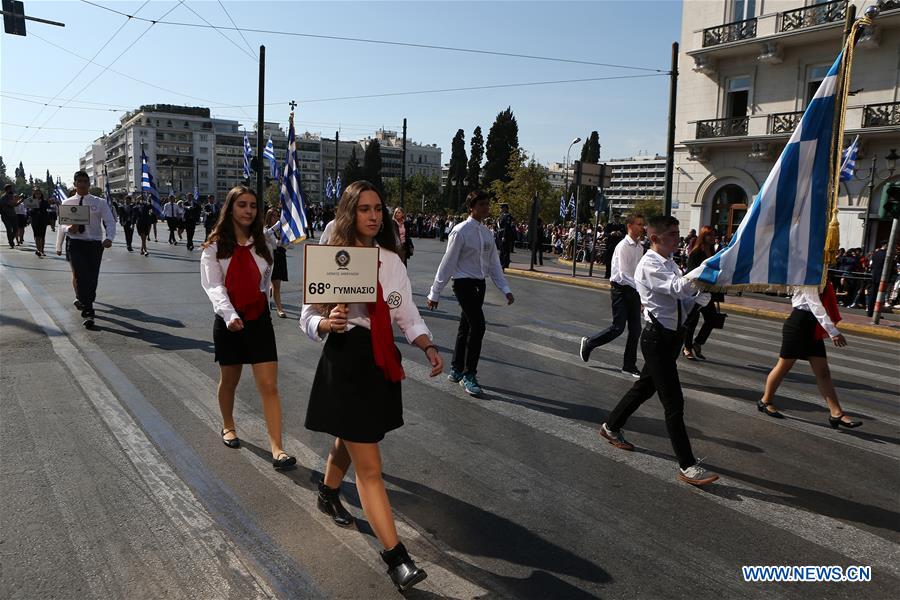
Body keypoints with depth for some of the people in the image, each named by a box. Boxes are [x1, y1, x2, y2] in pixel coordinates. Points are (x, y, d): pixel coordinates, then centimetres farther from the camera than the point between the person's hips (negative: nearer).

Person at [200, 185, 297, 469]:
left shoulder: (263, 244, 5)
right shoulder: (215, 246, -6)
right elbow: (213, 286, -17)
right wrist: (229, 315, -32)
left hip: (259, 320, 2)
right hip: (228, 321, -1)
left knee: (269, 385, -6)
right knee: (229, 380, 17)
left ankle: (277, 448, -6)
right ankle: (228, 426, 43)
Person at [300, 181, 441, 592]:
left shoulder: (392, 260, 4)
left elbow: (407, 315, 8)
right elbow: (308, 318, -7)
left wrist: (428, 346, -8)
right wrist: (327, 323, -29)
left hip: (383, 361, 6)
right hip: (346, 362, -6)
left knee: (350, 441, 25)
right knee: (369, 466, -4)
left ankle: (328, 494, 56)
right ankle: (395, 556, 3)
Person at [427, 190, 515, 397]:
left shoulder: (487, 233, 8)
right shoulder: (461, 231, -13)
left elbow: (494, 263, 12)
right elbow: (447, 263, -12)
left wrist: (505, 289, 4)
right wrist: (434, 293, -8)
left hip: (480, 284, 7)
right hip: (464, 283, -7)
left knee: (466, 327, 14)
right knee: (478, 326, -15)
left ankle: (456, 370, 27)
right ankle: (469, 375, -3)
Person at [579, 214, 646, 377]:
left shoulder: (640, 247, 8)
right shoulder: (623, 246, -16)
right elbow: (623, 274, -23)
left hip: (633, 290, 7)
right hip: (621, 289, -7)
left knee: (635, 329, 7)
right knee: (618, 328, -4)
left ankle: (629, 364, 18)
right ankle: (588, 343, 19)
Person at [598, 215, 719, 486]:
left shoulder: (670, 265, 13)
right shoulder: (649, 266, -16)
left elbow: (685, 299, 12)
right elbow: (677, 288, -30)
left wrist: (701, 297, -9)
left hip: (673, 335, 10)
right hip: (657, 338, -9)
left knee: (646, 386, 22)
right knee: (674, 403, -7)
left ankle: (611, 427, 41)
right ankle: (687, 466, -1)